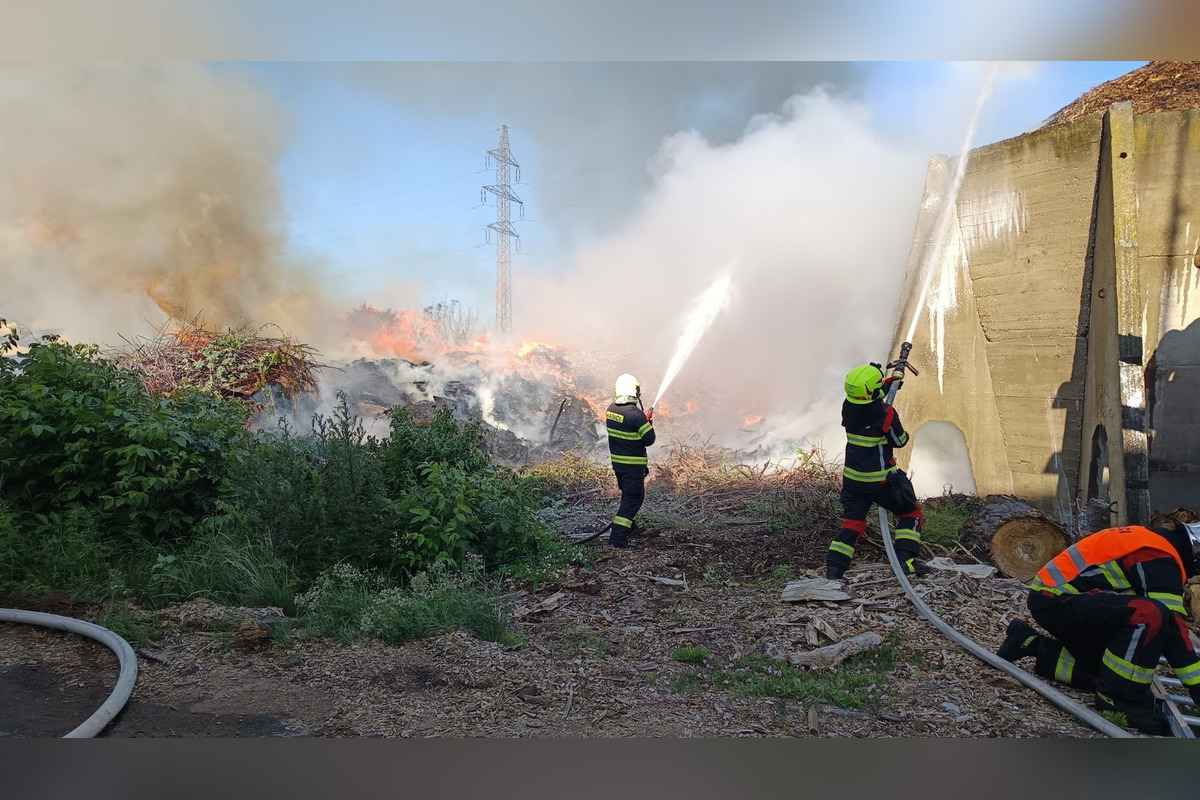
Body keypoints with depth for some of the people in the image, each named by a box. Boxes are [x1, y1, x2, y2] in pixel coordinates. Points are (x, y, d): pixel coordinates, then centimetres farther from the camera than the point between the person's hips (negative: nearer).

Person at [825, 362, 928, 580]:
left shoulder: (848, 406, -4)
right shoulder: (885, 414, -21)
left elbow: (871, 397, 18)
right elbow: (900, 441, -5)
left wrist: (895, 377, 29)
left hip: (852, 478, 5)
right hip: (880, 480, -5)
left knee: (852, 523, 13)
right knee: (911, 514, 18)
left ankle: (833, 570, 3)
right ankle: (905, 560, 7)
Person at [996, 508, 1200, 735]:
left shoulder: (1148, 540, 19)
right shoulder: (1161, 554, -12)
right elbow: (1171, 623, -18)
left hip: (1050, 596, 11)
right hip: (1055, 599, -11)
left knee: (1108, 672, 14)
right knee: (1149, 614, -27)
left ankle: (1030, 643, 18)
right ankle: (1120, 699, -14)